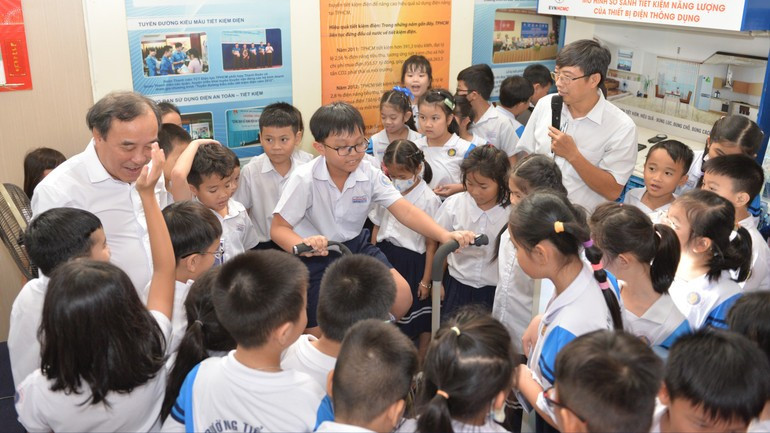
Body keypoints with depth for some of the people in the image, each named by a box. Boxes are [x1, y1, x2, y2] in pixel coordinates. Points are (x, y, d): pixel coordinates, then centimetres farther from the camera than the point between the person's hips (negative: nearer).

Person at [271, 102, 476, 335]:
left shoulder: (371, 174, -11)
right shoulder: (304, 179, -21)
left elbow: (405, 210, -20)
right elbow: (278, 228, -19)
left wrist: (444, 235, -36)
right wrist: (303, 246, -43)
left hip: (356, 245, 4)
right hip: (316, 255, -3)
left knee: (402, 298, -9)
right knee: (320, 332, -7)